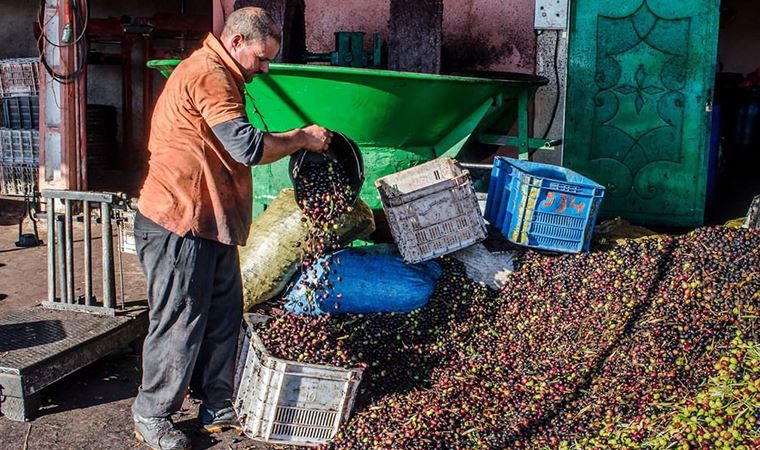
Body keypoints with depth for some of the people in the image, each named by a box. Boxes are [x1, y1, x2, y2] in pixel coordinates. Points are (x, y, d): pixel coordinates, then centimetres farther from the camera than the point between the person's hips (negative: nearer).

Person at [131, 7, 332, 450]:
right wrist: (301, 138, -10)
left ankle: (217, 409, 26)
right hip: (180, 223, -11)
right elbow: (248, 147, -23)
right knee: (179, 323, 0)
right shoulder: (208, 74, -16)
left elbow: (235, 146, 20)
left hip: (209, 222, 11)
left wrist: (294, 139, 10)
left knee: (224, 315, 14)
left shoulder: (217, 74, 20)